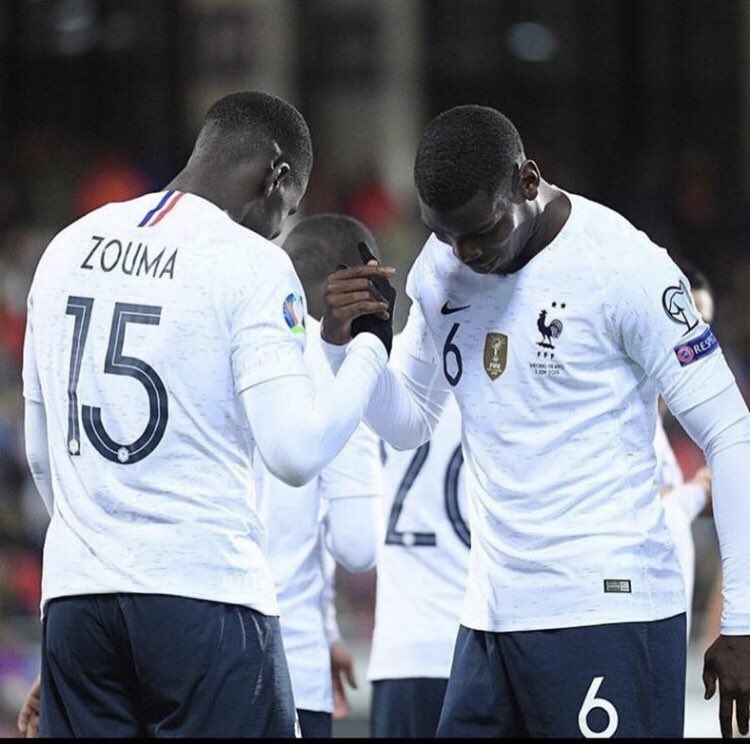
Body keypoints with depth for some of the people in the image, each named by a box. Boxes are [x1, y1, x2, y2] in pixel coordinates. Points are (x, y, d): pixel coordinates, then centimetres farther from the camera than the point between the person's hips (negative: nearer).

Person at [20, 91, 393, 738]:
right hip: (205, 590, -6)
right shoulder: (252, 263, -5)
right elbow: (296, 454, -13)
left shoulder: (68, 248, 14)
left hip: (74, 592, 6)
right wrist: (370, 347, 0)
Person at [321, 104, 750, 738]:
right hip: (492, 614, 7)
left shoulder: (621, 268, -11)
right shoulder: (442, 268, 9)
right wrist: (345, 340, 0)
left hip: (607, 614, -7)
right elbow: (408, 423, 21)